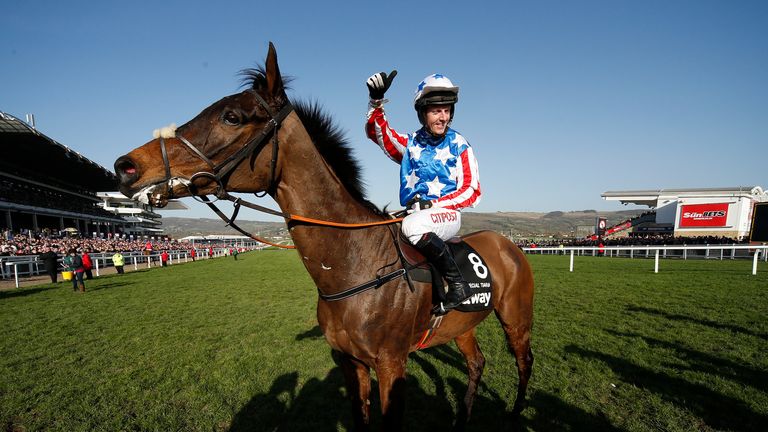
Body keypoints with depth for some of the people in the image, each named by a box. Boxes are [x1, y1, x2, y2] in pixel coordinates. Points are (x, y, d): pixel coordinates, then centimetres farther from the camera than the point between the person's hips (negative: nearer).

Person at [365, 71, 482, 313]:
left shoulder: (459, 146, 3)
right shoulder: (410, 144, 11)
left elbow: (472, 192, -3)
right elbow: (378, 132, -1)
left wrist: (431, 204, -15)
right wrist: (376, 100, -19)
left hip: (448, 214, -5)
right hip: (415, 214, 5)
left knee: (413, 225, -36)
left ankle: (457, 283, -25)